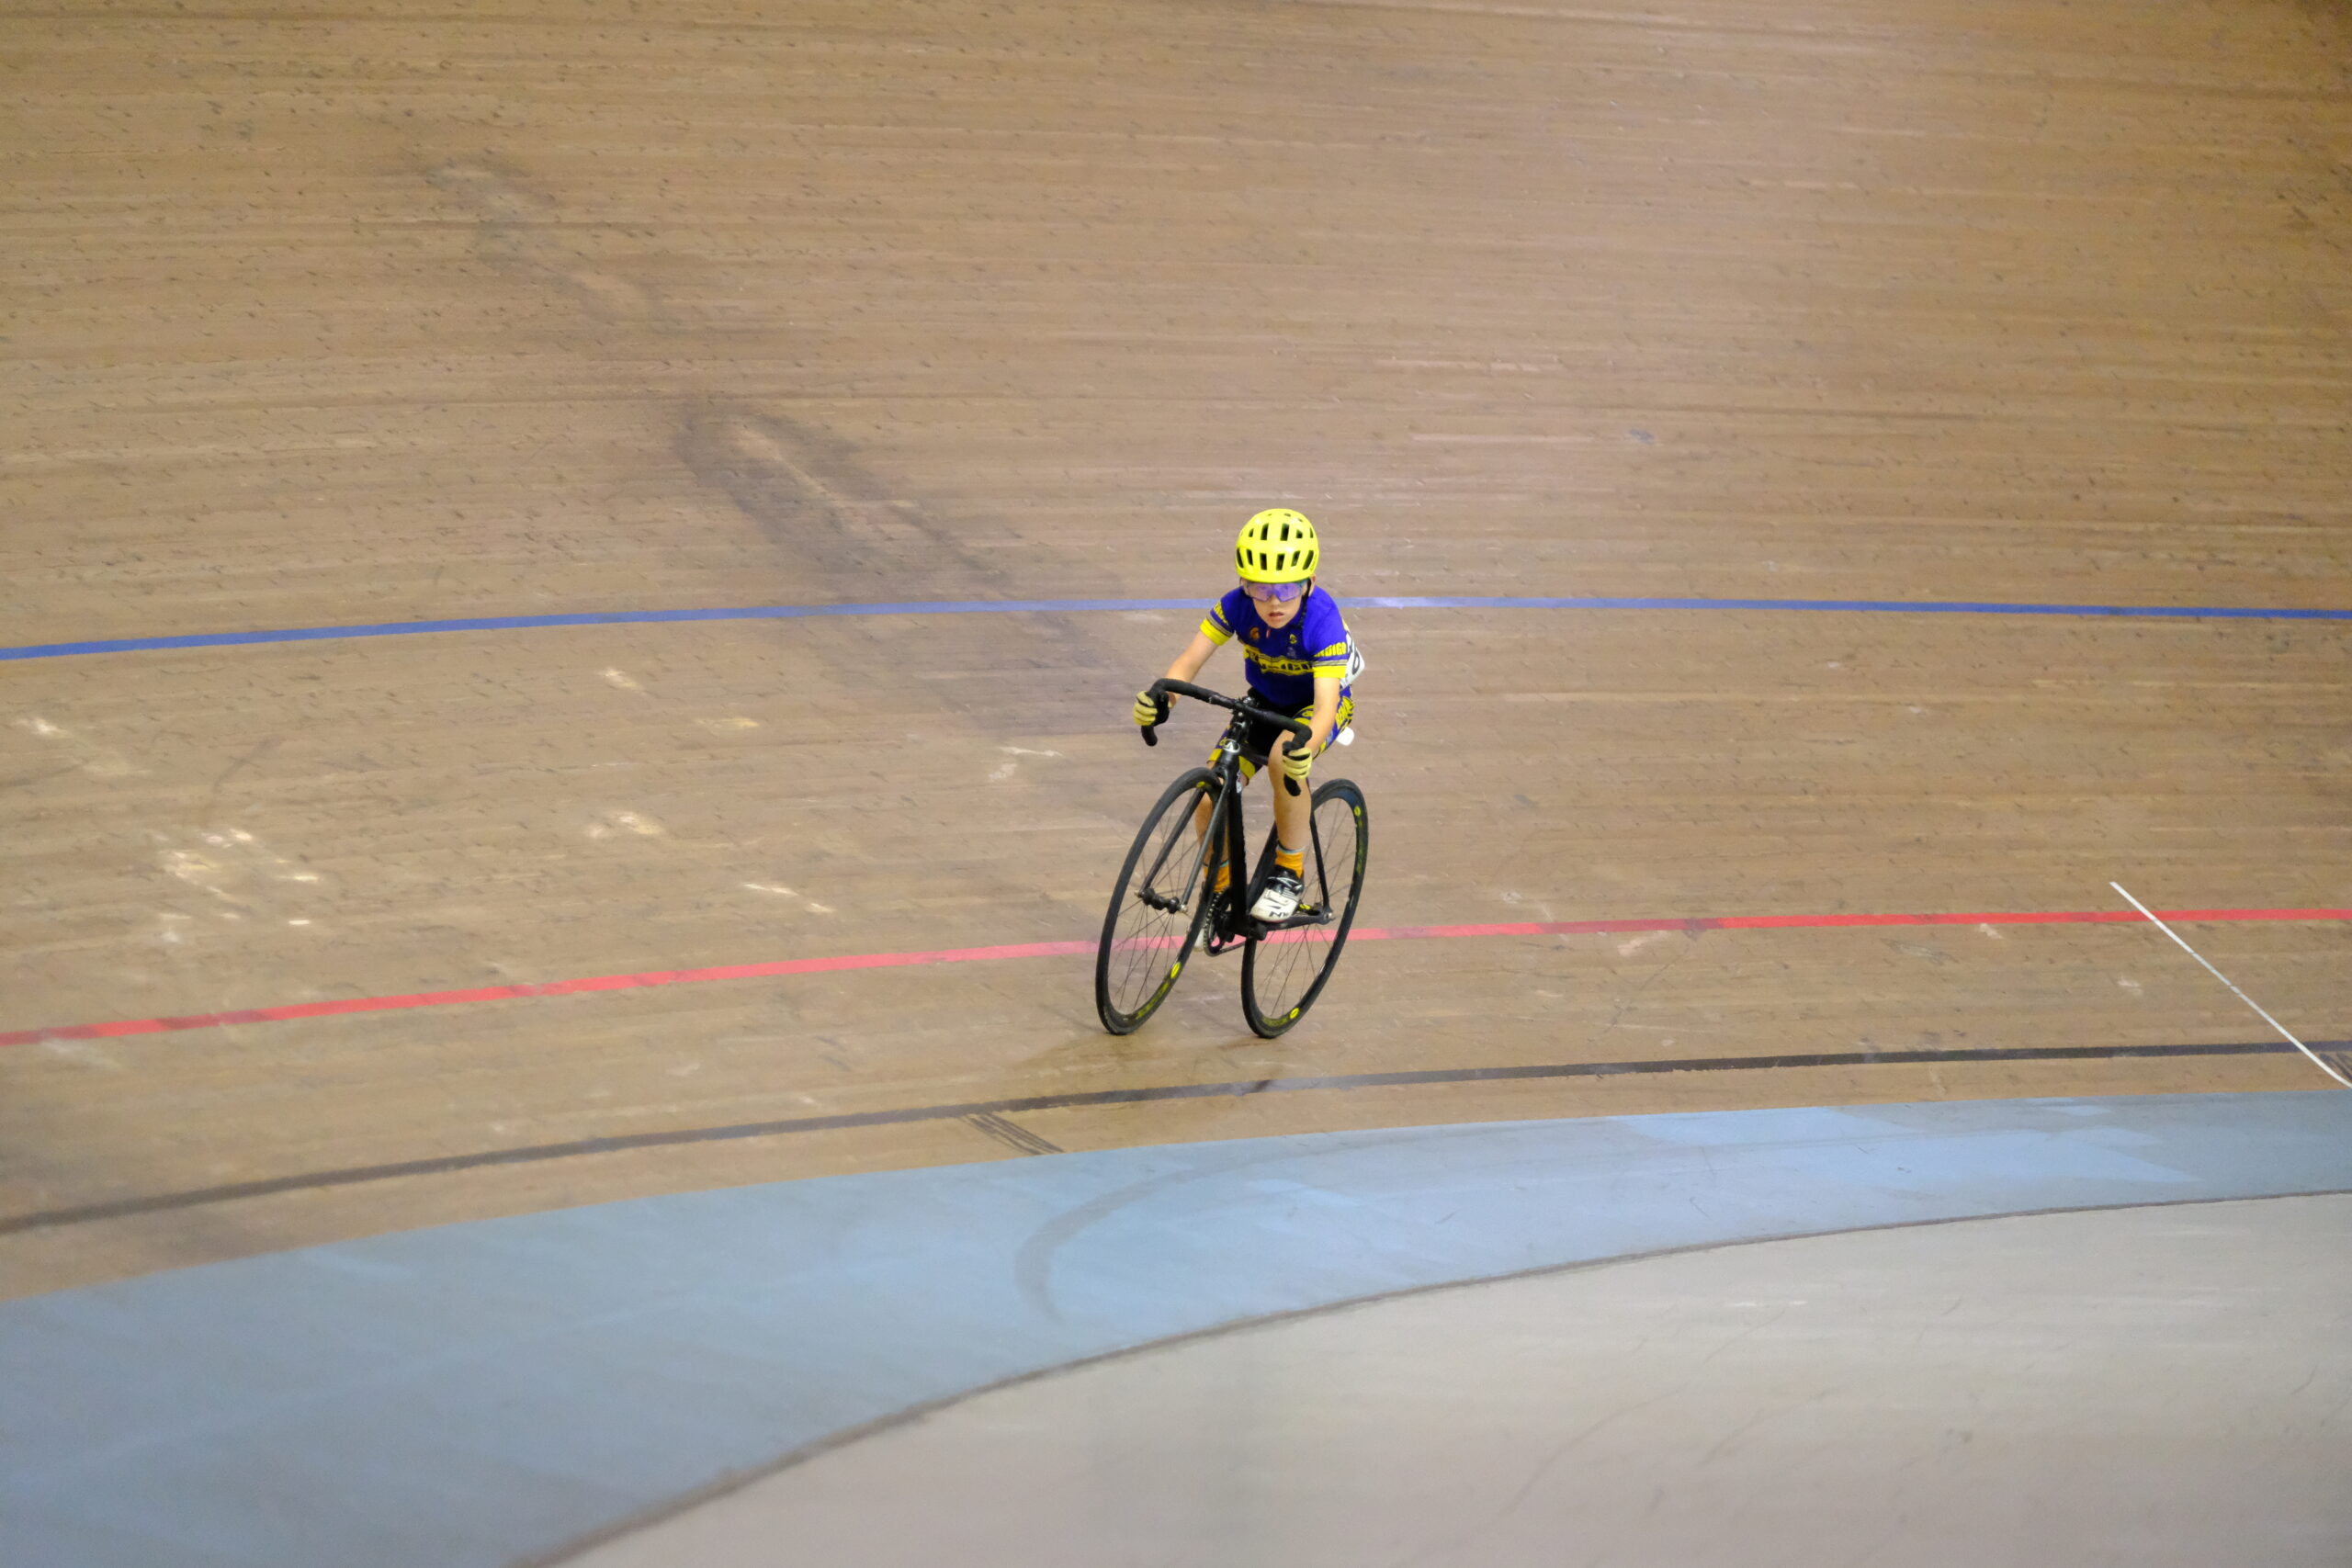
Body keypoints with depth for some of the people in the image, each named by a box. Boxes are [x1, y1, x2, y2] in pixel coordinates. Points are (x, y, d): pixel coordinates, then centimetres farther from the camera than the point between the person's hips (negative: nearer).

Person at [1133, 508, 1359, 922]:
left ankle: (1291, 873, -17)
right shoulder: (1237, 606, -24)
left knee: (1285, 756, -38)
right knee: (1210, 797, -15)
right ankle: (1220, 888, 14)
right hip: (1264, 701, 4)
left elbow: (1325, 705, -42)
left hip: (1315, 703, -4)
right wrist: (1161, 697, -48)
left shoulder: (1322, 620, -33)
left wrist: (1304, 747, -64)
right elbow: (1190, 660, -26)